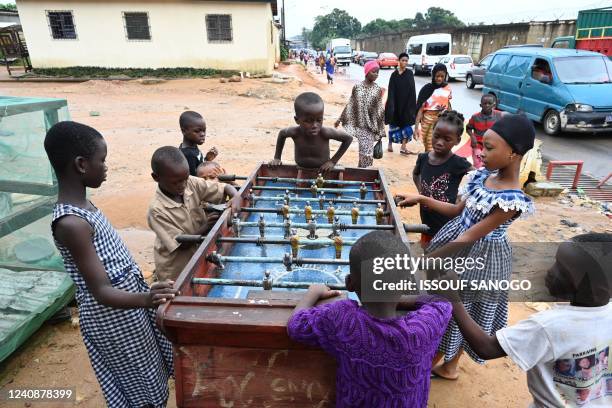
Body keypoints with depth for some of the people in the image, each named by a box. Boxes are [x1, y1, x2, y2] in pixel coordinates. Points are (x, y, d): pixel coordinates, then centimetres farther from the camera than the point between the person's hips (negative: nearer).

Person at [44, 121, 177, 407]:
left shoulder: (81, 205, 2)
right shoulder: (71, 223, -27)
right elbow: (102, 292, -28)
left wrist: (145, 294, 21)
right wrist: (145, 299, -46)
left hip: (129, 303, 9)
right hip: (113, 316, -9)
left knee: (150, 380, 26)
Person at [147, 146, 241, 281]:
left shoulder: (192, 183, -12)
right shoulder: (157, 210, -25)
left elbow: (225, 187, -7)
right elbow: (183, 244, -22)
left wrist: (236, 197, -29)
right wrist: (206, 227, -34)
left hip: (199, 258, 5)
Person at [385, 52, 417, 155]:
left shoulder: (410, 73, 3)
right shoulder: (394, 75, -1)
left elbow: (412, 90, -2)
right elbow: (391, 91, -5)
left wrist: (412, 103, -10)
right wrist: (391, 105, -14)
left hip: (407, 103, 1)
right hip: (396, 103, -1)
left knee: (406, 123, 0)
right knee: (394, 123, 7)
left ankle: (403, 147, 4)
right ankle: (390, 144, 21)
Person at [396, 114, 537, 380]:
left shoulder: (513, 200, -26)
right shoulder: (482, 176, -4)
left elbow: (471, 236, -26)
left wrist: (428, 258, -24)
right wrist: (421, 199, -3)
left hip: (478, 257, -8)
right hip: (457, 239, 8)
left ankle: (447, 365, 38)